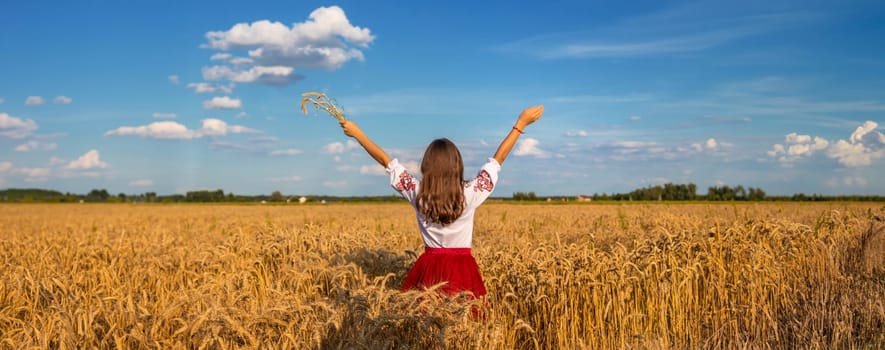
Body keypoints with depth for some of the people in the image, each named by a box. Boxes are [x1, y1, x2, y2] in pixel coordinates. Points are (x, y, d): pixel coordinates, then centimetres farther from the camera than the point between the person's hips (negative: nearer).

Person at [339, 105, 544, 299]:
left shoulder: (418, 194, -5)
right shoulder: (470, 194, -10)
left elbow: (386, 161, 3)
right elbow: (497, 160, -2)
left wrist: (357, 133, 12)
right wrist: (521, 124, 5)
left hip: (428, 269, 1)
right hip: (463, 270, -1)